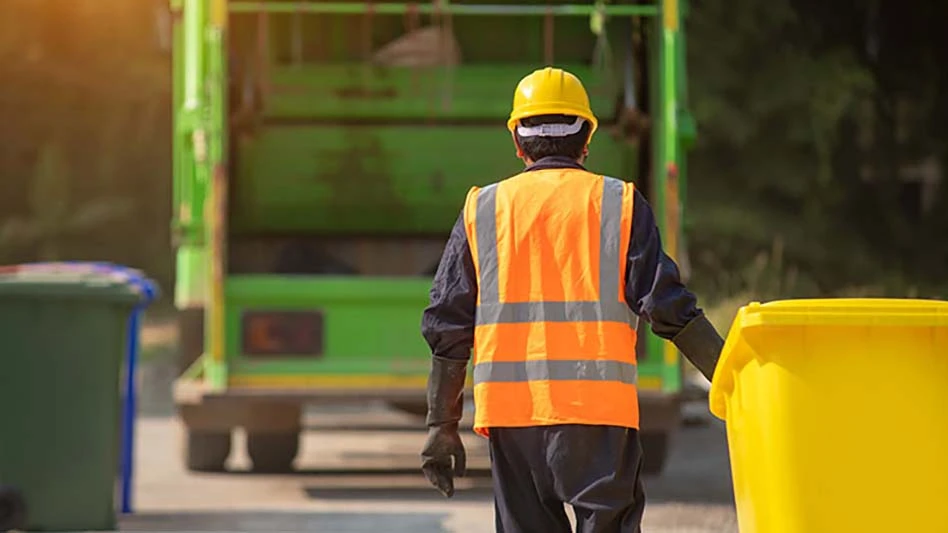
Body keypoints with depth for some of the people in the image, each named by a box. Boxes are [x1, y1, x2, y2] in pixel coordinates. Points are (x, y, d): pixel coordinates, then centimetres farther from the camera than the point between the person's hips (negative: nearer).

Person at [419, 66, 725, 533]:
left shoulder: (482, 210, 11)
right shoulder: (619, 203, 5)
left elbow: (448, 325, 9)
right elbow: (668, 308, -2)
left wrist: (442, 425, 13)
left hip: (510, 409, 2)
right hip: (598, 407, -2)